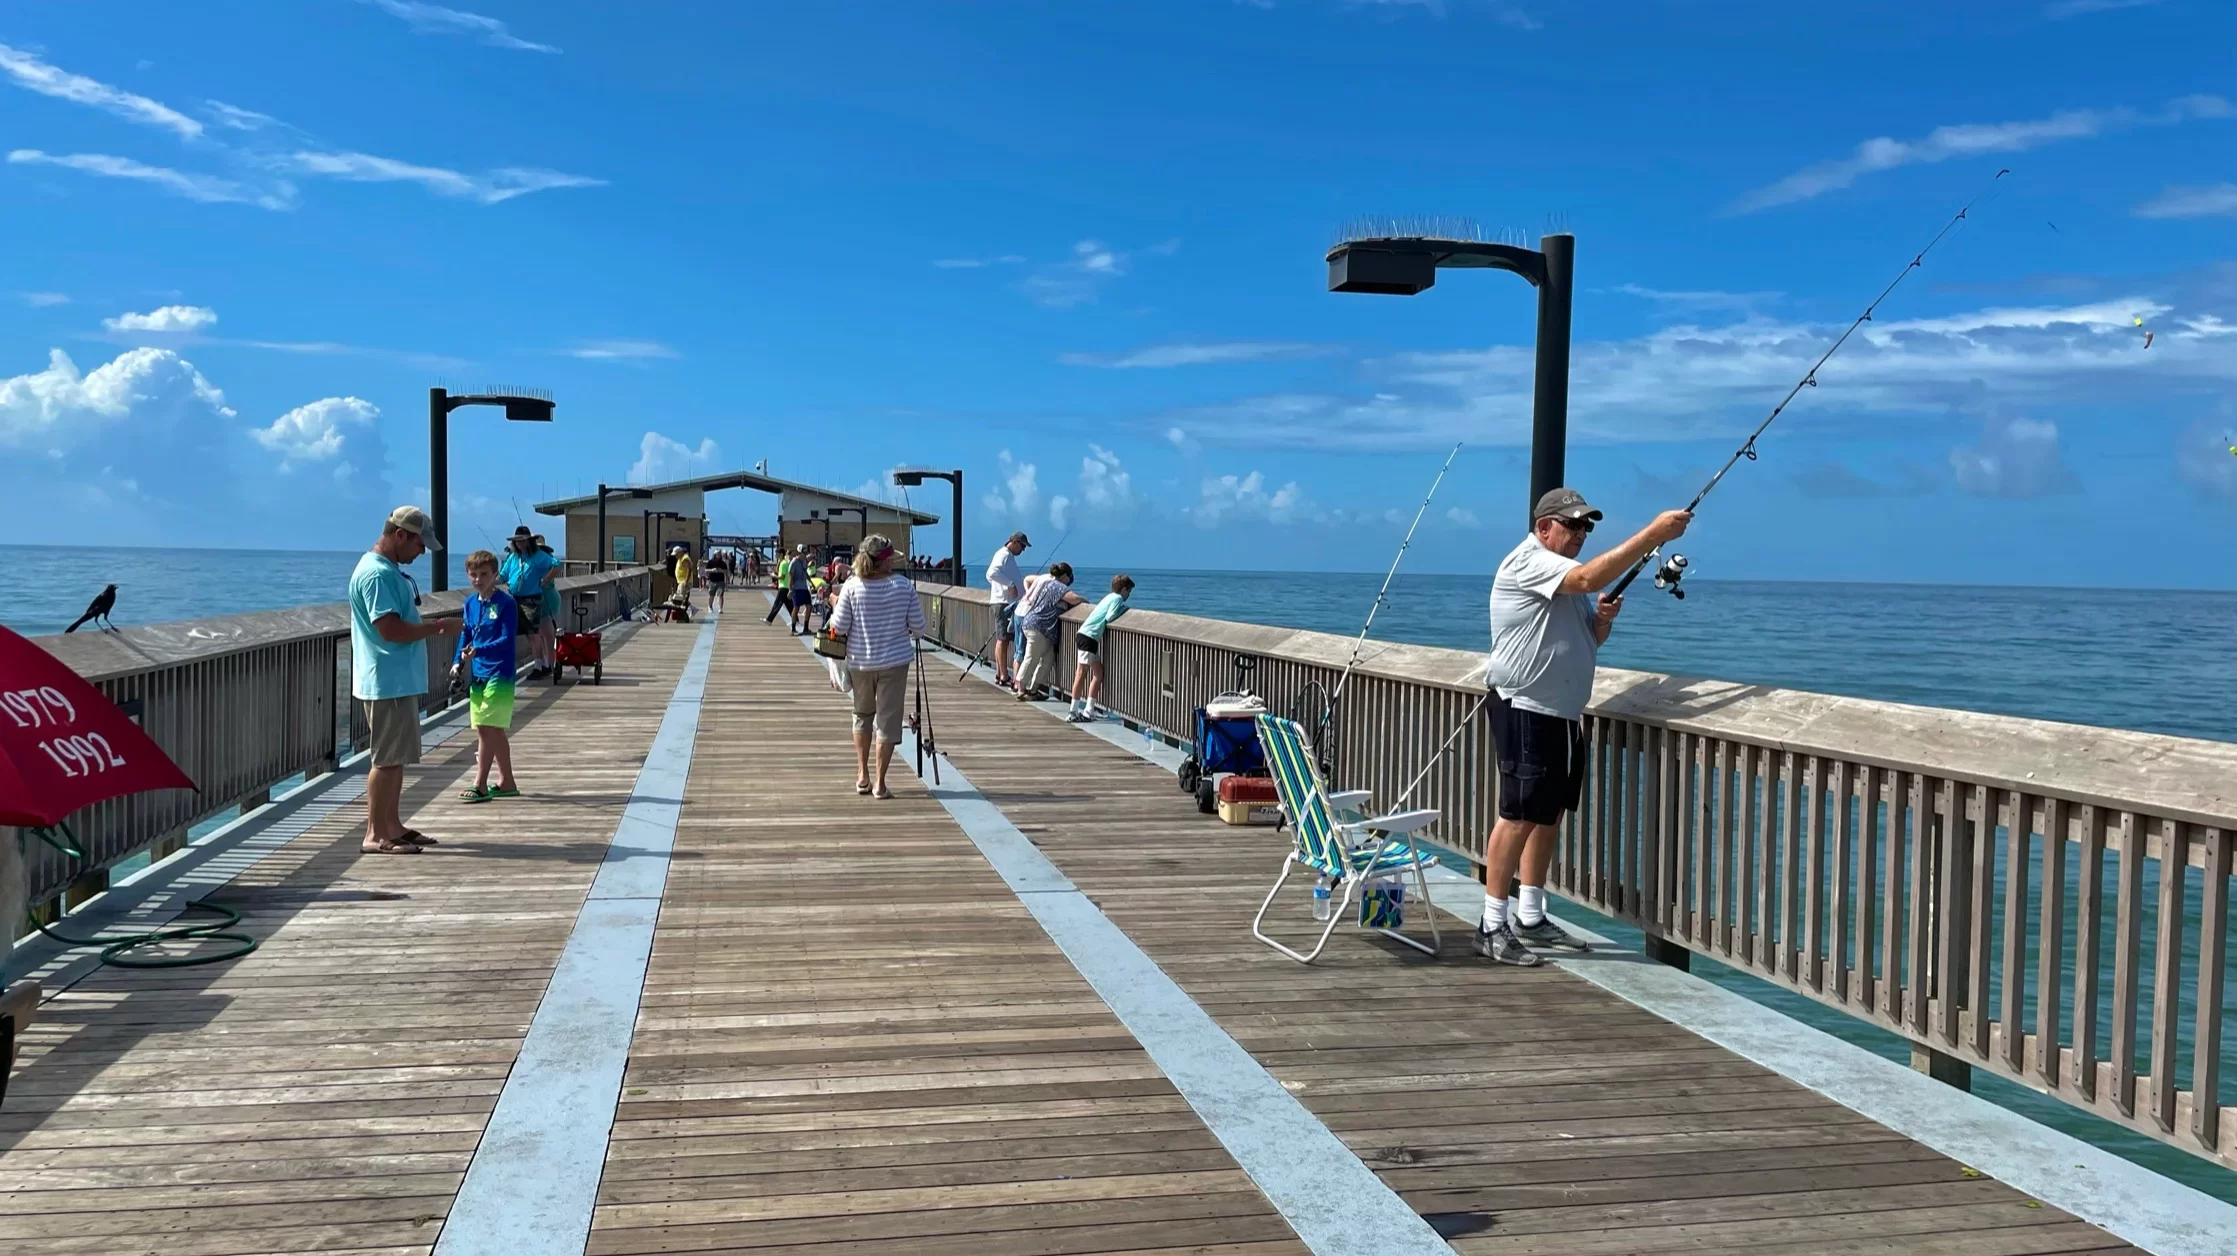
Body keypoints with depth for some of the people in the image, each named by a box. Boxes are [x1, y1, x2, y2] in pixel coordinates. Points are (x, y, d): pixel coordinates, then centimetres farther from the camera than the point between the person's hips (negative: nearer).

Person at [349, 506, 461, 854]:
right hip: (387, 682, -10)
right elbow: (391, 629, -24)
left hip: (401, 680, 10)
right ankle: (376, 835, 0)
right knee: (386, 759, -5)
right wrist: (438, 627, -16)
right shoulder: (377, 573, -18)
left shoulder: (391, 570, 15)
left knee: (397, 757, 15)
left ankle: (392, 826, 22)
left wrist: (432, 629, 11)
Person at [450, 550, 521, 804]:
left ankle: (480, 786, -4)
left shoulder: (505, 603, -12)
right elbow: (465, 636, 15)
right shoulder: (471, 602, 9)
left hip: (499, 674, -8)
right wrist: (458, 662, 0)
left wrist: (477, 650, -29)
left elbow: (507, 640, -17)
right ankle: (507, 782, 24)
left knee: (486, 729, -8)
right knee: (493, 731, 14)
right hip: (478, 674, 8)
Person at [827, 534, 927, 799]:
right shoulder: (905, 588, -10)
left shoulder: (852, 588, -10)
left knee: (862, 715, 21)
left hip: (859, 661, 2)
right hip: (894, 661, -2)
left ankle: (862, 776, 22)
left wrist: (833, 608, 11)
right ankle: (879, 783, 6)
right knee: (888, 720, 5)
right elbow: (918, 628, -5)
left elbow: (839, 627, -8)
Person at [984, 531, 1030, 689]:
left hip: (1010, 603, 10)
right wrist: (1011, 584, -26)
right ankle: (1004, 676, -9)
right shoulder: (1003, 555, -10)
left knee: (1003, 639, 12)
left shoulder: (1009, 557, 21)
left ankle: (1000, 674, 16)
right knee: (1003, 639, -8)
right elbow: (992, 573, -26)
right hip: (1004, 603, -10)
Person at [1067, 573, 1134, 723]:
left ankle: (1088, 710, 13)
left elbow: (1106, 617, 14)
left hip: (1084, 634, 9)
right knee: (1082, 674, -8)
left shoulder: (1110, 596, 21)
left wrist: (1122, 609, 14)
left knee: (1098, 673, 12)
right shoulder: (1117, 598, -5)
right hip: (1088, 636, -9)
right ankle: (1074, 713, -7)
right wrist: (1124, 609, -1)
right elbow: (1109, 618, -14)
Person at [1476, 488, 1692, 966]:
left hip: (1564, 712, 10)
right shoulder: (1528, 561, -11)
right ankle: (1492, 926, -7)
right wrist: (1654, 533, -27)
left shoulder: (1566, 577, 21)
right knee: (1519, 816, -11)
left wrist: (1603, 617, 2)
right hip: (1526, 709, -10)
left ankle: (1530, 918, 20)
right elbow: (1591, 577, -27)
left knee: (1549, 816, 12)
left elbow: (1590, 638, 26)